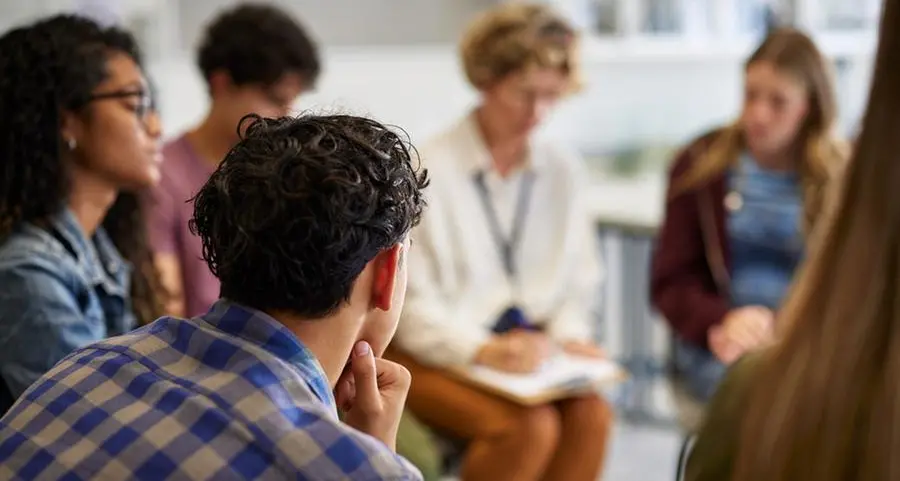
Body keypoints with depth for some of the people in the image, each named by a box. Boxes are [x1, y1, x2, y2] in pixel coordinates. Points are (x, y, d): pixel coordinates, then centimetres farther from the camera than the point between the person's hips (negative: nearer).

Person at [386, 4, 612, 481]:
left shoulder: (563, 170, 7)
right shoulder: (430, 169, -9)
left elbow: (579, 280, 14)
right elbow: (411, 301, -10)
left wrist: (568, 333, -6)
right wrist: (482, 350, -24)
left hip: (531, 349, 5)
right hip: (438, 353, -4)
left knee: (591, 413, -25)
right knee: (529, 425, -30)